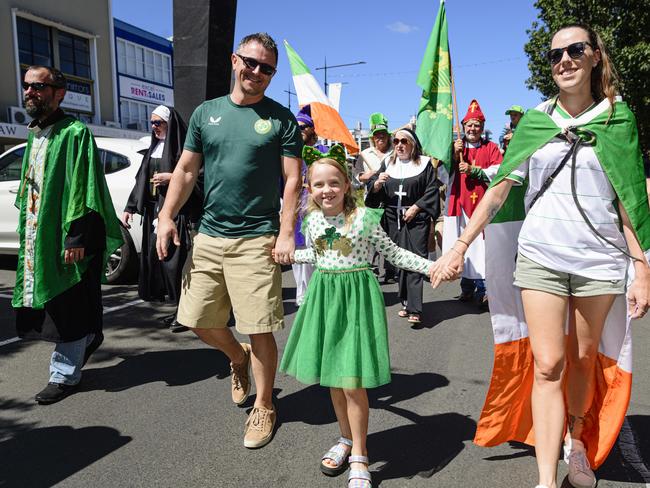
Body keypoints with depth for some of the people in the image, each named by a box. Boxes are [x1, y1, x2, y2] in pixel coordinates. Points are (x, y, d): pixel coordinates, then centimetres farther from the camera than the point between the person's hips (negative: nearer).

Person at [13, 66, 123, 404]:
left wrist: (76, 237, -21)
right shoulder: (35, 135, 16)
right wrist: (26, 226, 18)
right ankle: (88, 337, 37)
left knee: (67, 307, 0)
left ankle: (64, 374, 12)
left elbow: (83, 189, -17)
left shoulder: (74, 133, -11)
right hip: (37, 234, 9)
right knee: (42, 299, 15)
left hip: (66, 236, -9)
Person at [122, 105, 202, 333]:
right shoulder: (154, 148, 18)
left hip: (178, 213, -8)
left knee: (175, 262, -9)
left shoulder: (182, 146, -7)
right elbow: (141, 180, 21)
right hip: (155, 213, 8)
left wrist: (171, 178, -18)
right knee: (157, 259, 8)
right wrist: (130, 207, 17)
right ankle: (181, 310, 19)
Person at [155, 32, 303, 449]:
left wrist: (286, 233, -13)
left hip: (256, 240, -4)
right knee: (199, 320, 11)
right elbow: (186, 170, 12)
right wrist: (167, 216, 2)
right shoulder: (206, 113, 11)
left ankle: (264, 408, 21)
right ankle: (238, 358, 42)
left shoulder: (281, 119, 1)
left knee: (260, 330, 0)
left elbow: (292, 180, -4)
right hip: (208, 236, 5)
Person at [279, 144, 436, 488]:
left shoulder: (363, 217, -10)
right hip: (324, 294, 5)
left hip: (356, 295, -5)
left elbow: (392, 253, -4)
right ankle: (346, 440, 33)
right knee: (332, 376, 12)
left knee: (352, 379, -7)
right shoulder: (312, 220, 4)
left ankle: (359, 458, 11)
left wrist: (430, 266, -11)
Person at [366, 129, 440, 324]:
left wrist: (415, 207, -12)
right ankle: (407, 303, 17)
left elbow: (432, 190, -2)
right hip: (393, 218, 4)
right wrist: (377, 183, -13)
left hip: (417, 218, -4)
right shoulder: (388, 163, 12)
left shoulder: (424, 163, 3)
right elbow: (372, 188, 9)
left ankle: (415, 309, -12)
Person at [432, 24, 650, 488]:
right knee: (547, 365, -4)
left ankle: (577, 441, 38)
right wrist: (460, 246, -3)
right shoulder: (535, 121, 5)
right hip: (540, 256, 0)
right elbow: (499, 188, 3)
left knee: (585, 360, 13)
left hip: (600, 259, 1)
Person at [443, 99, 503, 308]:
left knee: (481, 245, -9)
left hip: (482, 203, -2)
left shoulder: (491, 148, 9)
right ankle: (467, 287, 15)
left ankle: (482, 289, -3)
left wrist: (473, 170, -14)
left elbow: (498, 172, -5)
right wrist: (454, 156, -5)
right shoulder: (455, 147, 16)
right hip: (459, 203, 3)